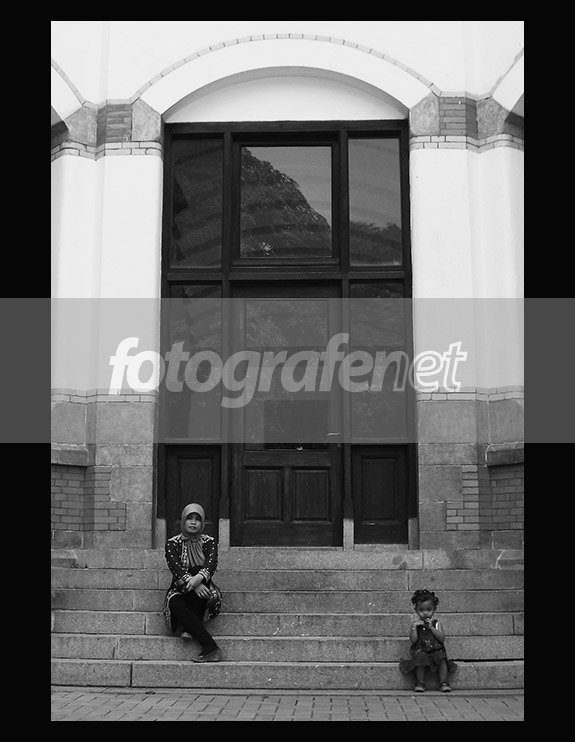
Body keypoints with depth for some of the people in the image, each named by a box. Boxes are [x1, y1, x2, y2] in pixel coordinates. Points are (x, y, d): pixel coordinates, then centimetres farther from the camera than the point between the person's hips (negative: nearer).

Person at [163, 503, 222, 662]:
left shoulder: (209, 542, 6)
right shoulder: (173, 543, 4)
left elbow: (211, 565, -14)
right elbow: (175, 568, -13)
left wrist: (199, 578, -39)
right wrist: (193, 584, -33)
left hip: (201, 594, 0)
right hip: (179, 591, 0)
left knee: (197, 570, -29)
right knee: (175, 604, -35)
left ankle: (189, 628, -30)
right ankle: (211, 647, -43)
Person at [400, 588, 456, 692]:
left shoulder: (436, 623, 8)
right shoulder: (415, 623, 7)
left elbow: (442, 638, -6)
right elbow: (413, 640, -5)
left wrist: (431, 627, -13)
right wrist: (414, 627, -15)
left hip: (436, 651, 1)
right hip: (420, 651, -1)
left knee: (442, 660, -28)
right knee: (420, 660, -33)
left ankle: (443, 683, -19)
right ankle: (420, 683, -20)